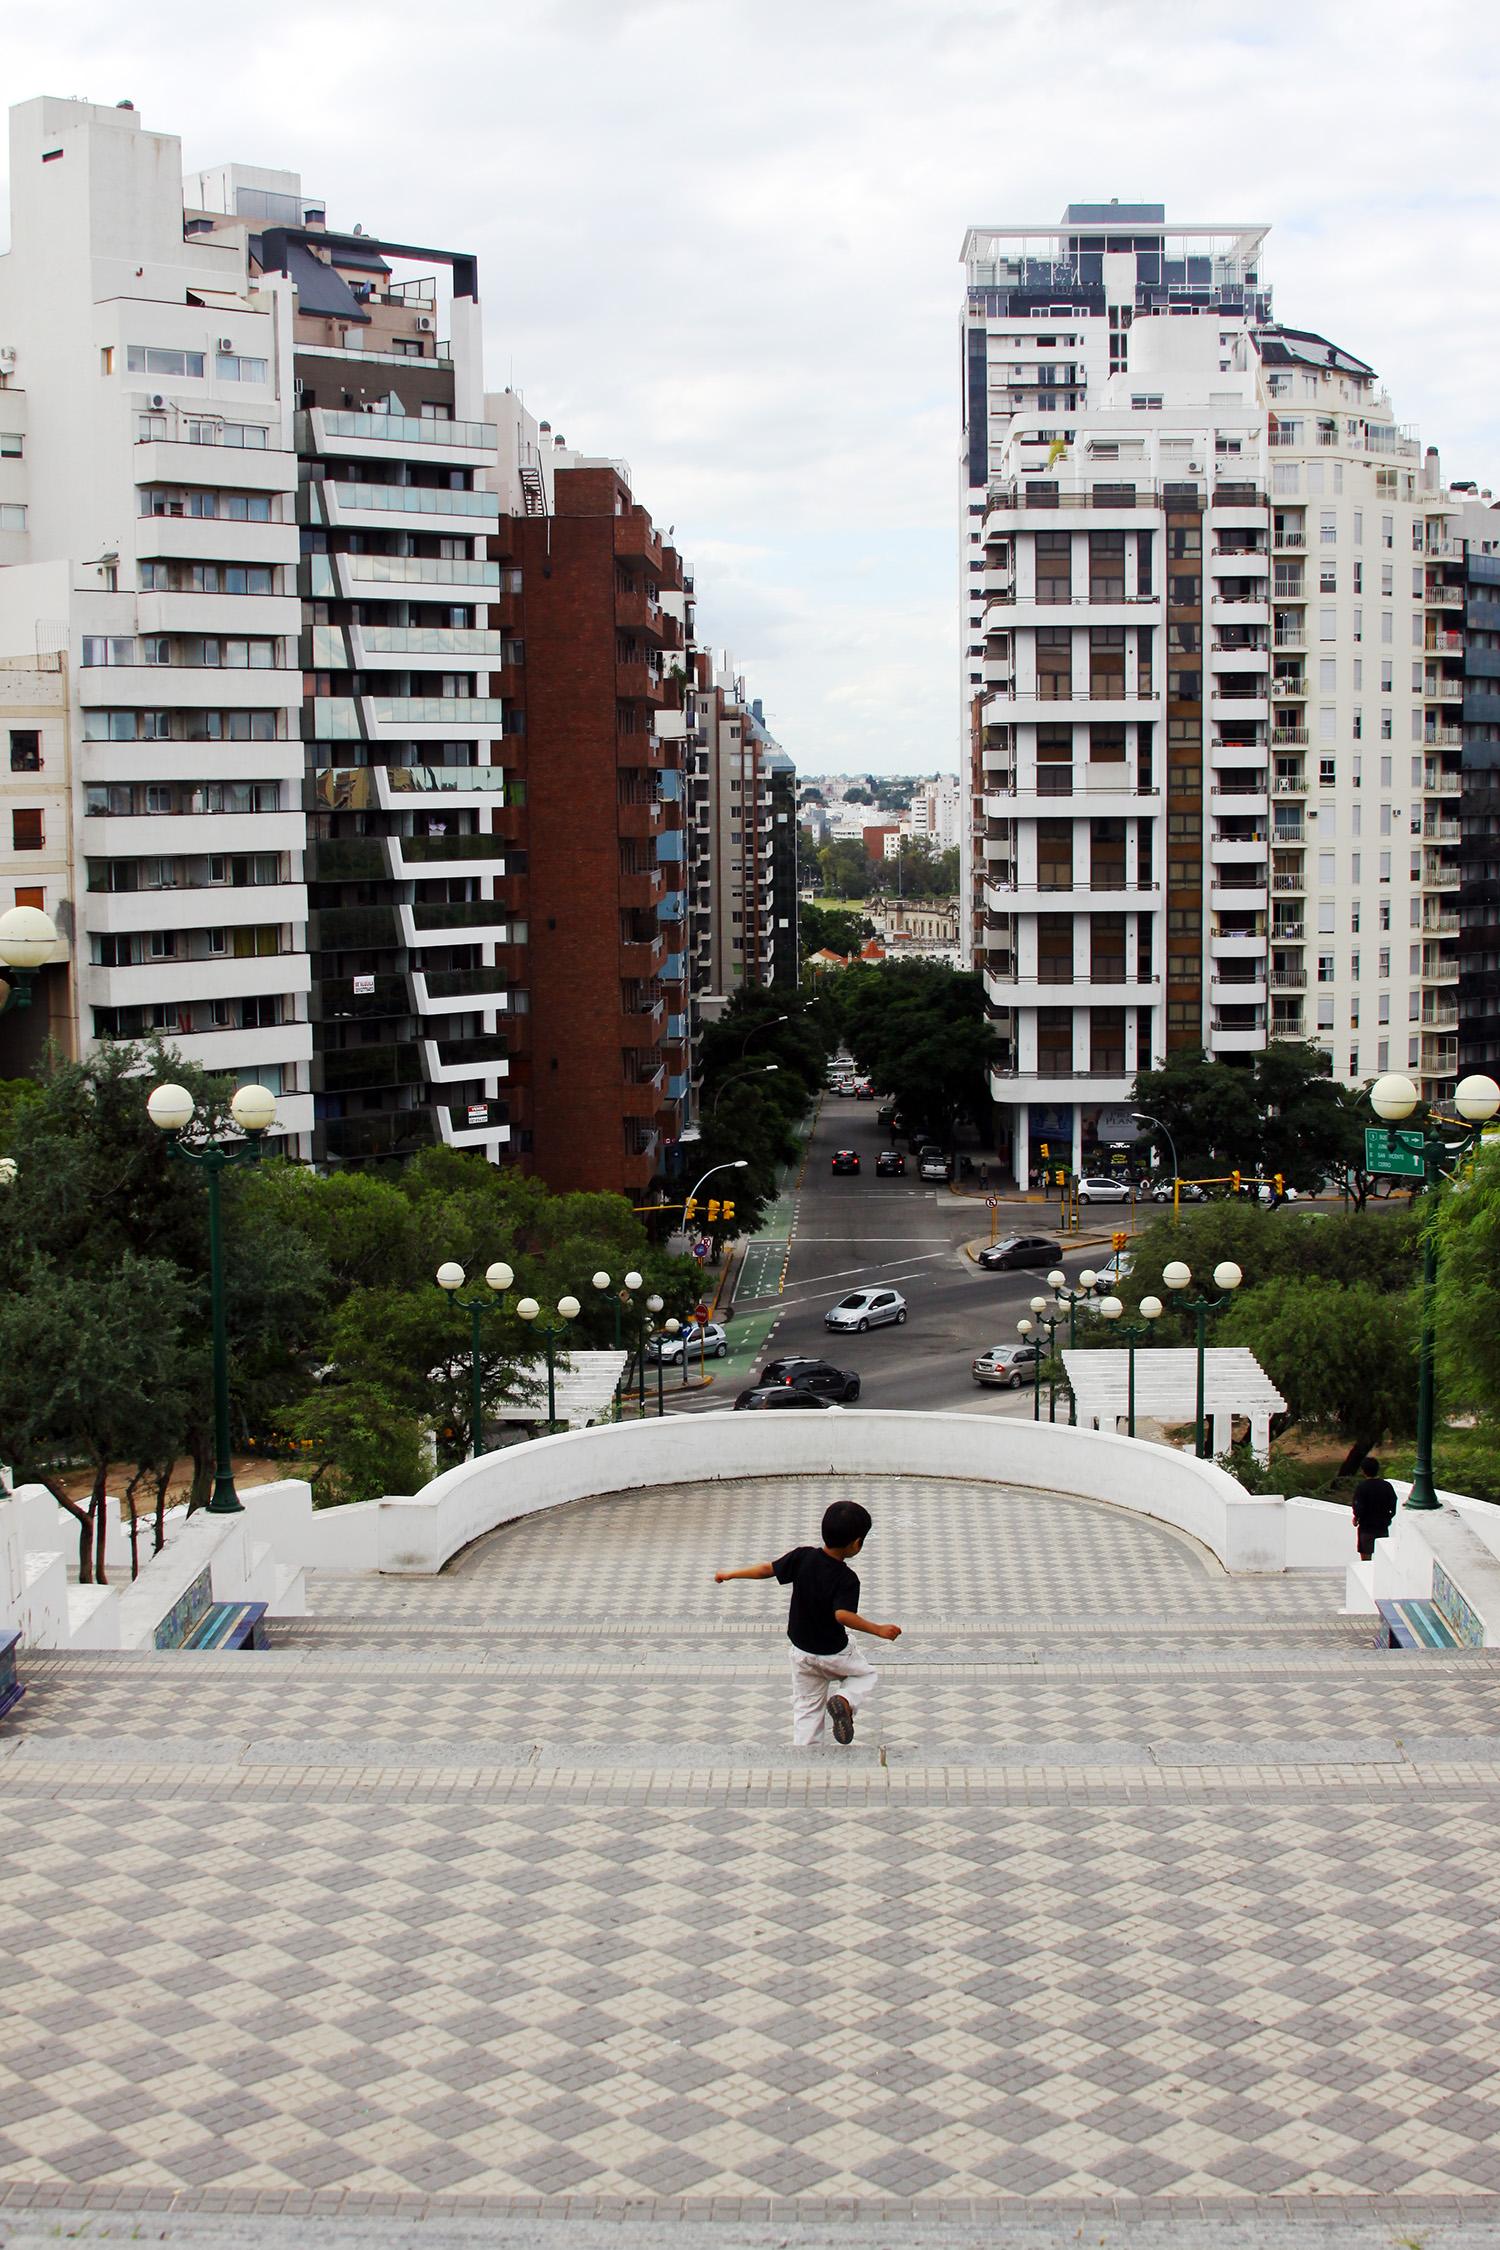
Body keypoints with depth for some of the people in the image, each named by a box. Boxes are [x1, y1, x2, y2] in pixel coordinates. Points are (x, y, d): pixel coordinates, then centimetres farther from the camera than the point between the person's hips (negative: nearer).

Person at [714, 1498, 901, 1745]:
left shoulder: (802, 1557, -14)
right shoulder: (846, 1579, -26)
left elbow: (768, 1569, -9)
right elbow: (842, 1615, -38)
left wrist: (730, 1574, 2)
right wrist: (878, 1630, -35)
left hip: (800, 1651, 4)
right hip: (833, 1655, -4)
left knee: (807, 1707, 19)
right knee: (866, 1675, 22)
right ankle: (845, 1701, -6)